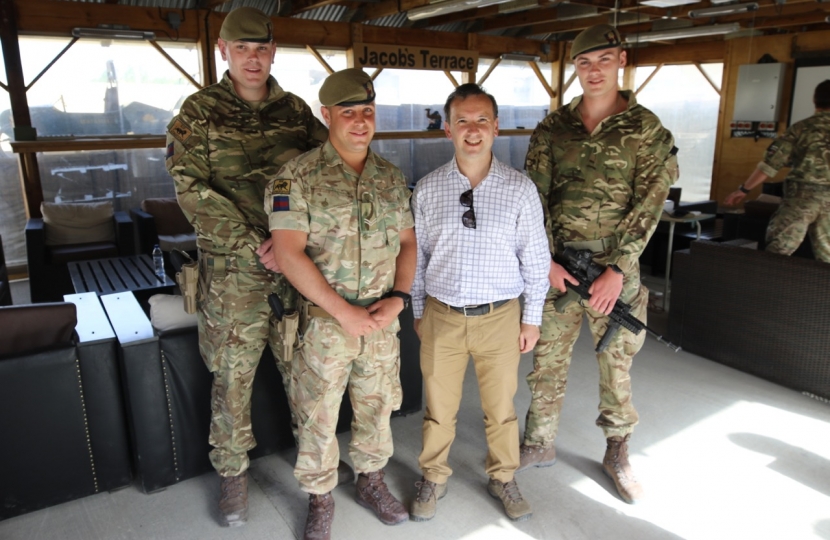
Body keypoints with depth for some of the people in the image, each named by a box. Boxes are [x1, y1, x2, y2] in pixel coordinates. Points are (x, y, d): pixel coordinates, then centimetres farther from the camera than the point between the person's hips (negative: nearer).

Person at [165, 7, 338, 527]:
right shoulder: (199, 112, -1)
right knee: (233, 375, 7)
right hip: (233, 267, -2)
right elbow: (193, 191, -8)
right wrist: (254, 247, -14)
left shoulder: (297, 111, 7)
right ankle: (233, 472, 26)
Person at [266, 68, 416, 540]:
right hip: (324, 319, -4)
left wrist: (398, 298, -7)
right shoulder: (298, 176, -10)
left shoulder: (392, 177, 5)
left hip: (383, 319, 4)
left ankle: (372, 482, 41)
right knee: (319, 415, 9)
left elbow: (407, 241, 9)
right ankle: (320, 500, 32)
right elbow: (290, 253, -15)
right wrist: (342, 310, -17)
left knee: (377, 405, 18)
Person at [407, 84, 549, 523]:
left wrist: (532, 318, 1)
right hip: (442, 317, 1)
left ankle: (502, 478, 39)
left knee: (501, 408, 16)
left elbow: (535, 257, -1)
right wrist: (418, 312, 9)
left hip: (500, 317, 0)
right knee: (438, 408, 16)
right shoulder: (427, 190, -4)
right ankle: (434, 478, 38)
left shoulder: (520, 188, -6)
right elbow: (418, 256, 5)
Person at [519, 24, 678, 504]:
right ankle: (540, 445, 29)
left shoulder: (646, 129, -3)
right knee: (548, 358, 10)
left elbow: (648, 204, -8)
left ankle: (618, 454, 30)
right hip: (557, 262, 2)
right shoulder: (553, 128, 4)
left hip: (616, 264, -2)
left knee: (616, 362, 9)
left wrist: (618, 269, -14)